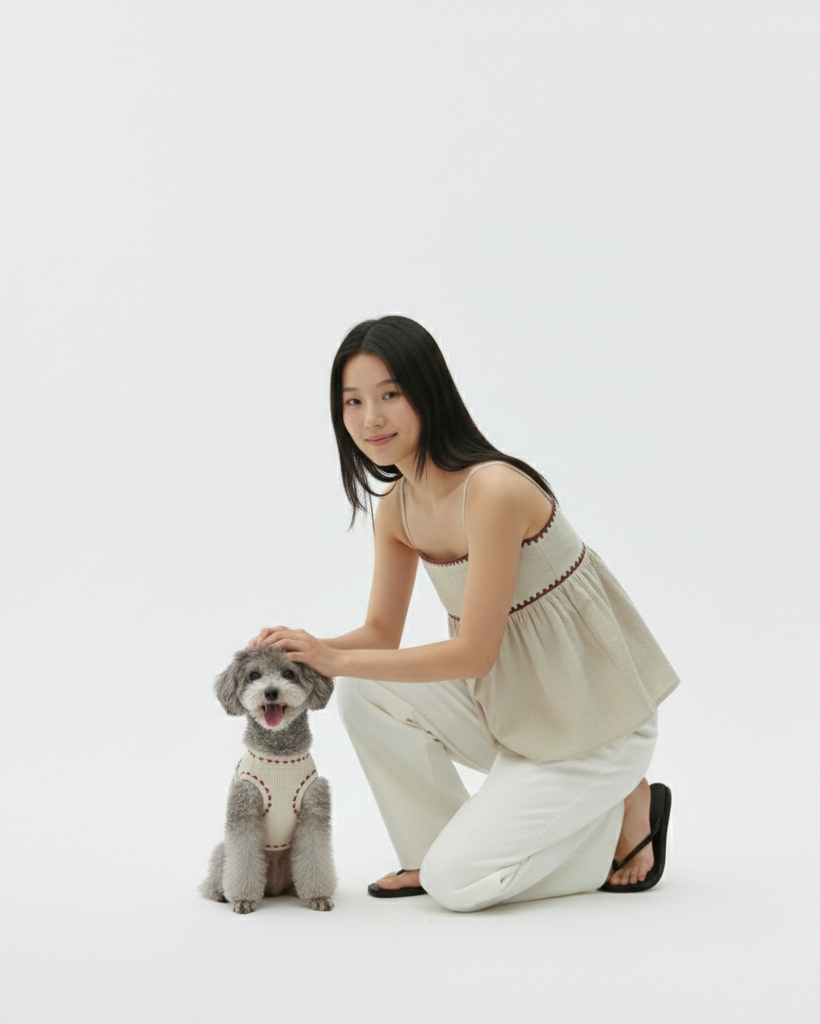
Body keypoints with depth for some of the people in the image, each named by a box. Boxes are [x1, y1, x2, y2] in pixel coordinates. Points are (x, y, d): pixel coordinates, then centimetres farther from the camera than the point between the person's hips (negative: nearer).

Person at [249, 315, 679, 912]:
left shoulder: (493, 490, -26)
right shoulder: (396, 508, 0)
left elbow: (475, 652, -25)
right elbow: (382, 632, 7)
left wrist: (339, 660, -22)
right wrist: (311, 651, -13)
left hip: (595, 722, -7)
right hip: (511, 706, 8)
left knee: (456, 883, -13)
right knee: (366, 694, -12)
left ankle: (624, 813, 7)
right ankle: (432, 853, 6)